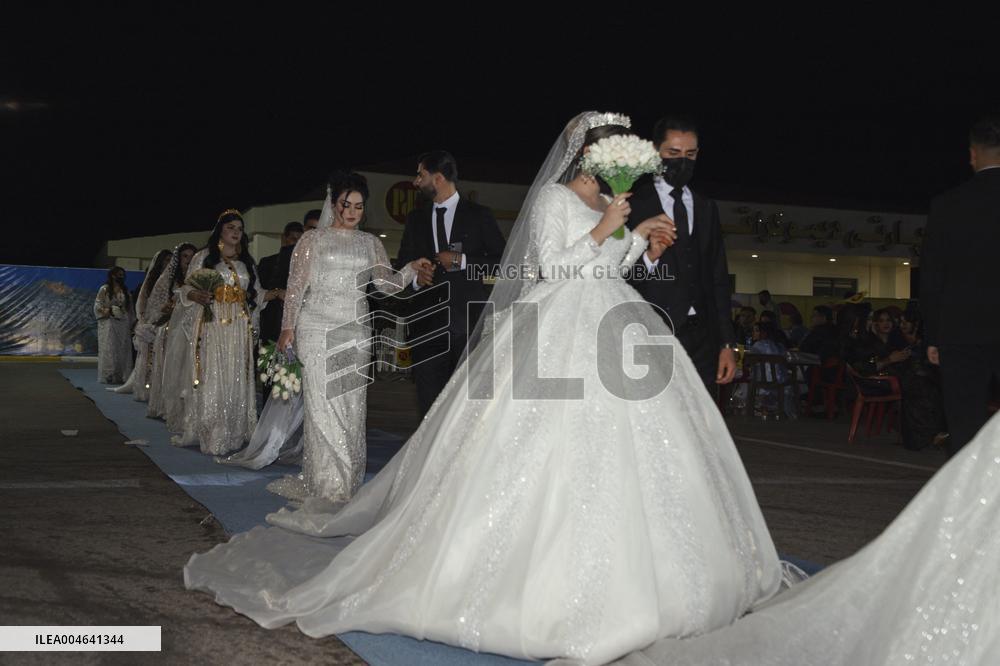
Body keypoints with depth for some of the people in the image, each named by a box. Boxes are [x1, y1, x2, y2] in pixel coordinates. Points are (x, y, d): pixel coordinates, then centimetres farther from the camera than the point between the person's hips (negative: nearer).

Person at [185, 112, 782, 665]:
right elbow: (553, 266, -13)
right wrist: (603, 230, -14)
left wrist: (639, 238, 12)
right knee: (550, 452, -10)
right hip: (562, 333, -8)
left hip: (611, 329, 8)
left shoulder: (605, 205, 19)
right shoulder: (553, 198, -5)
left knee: (612, 456, 7)